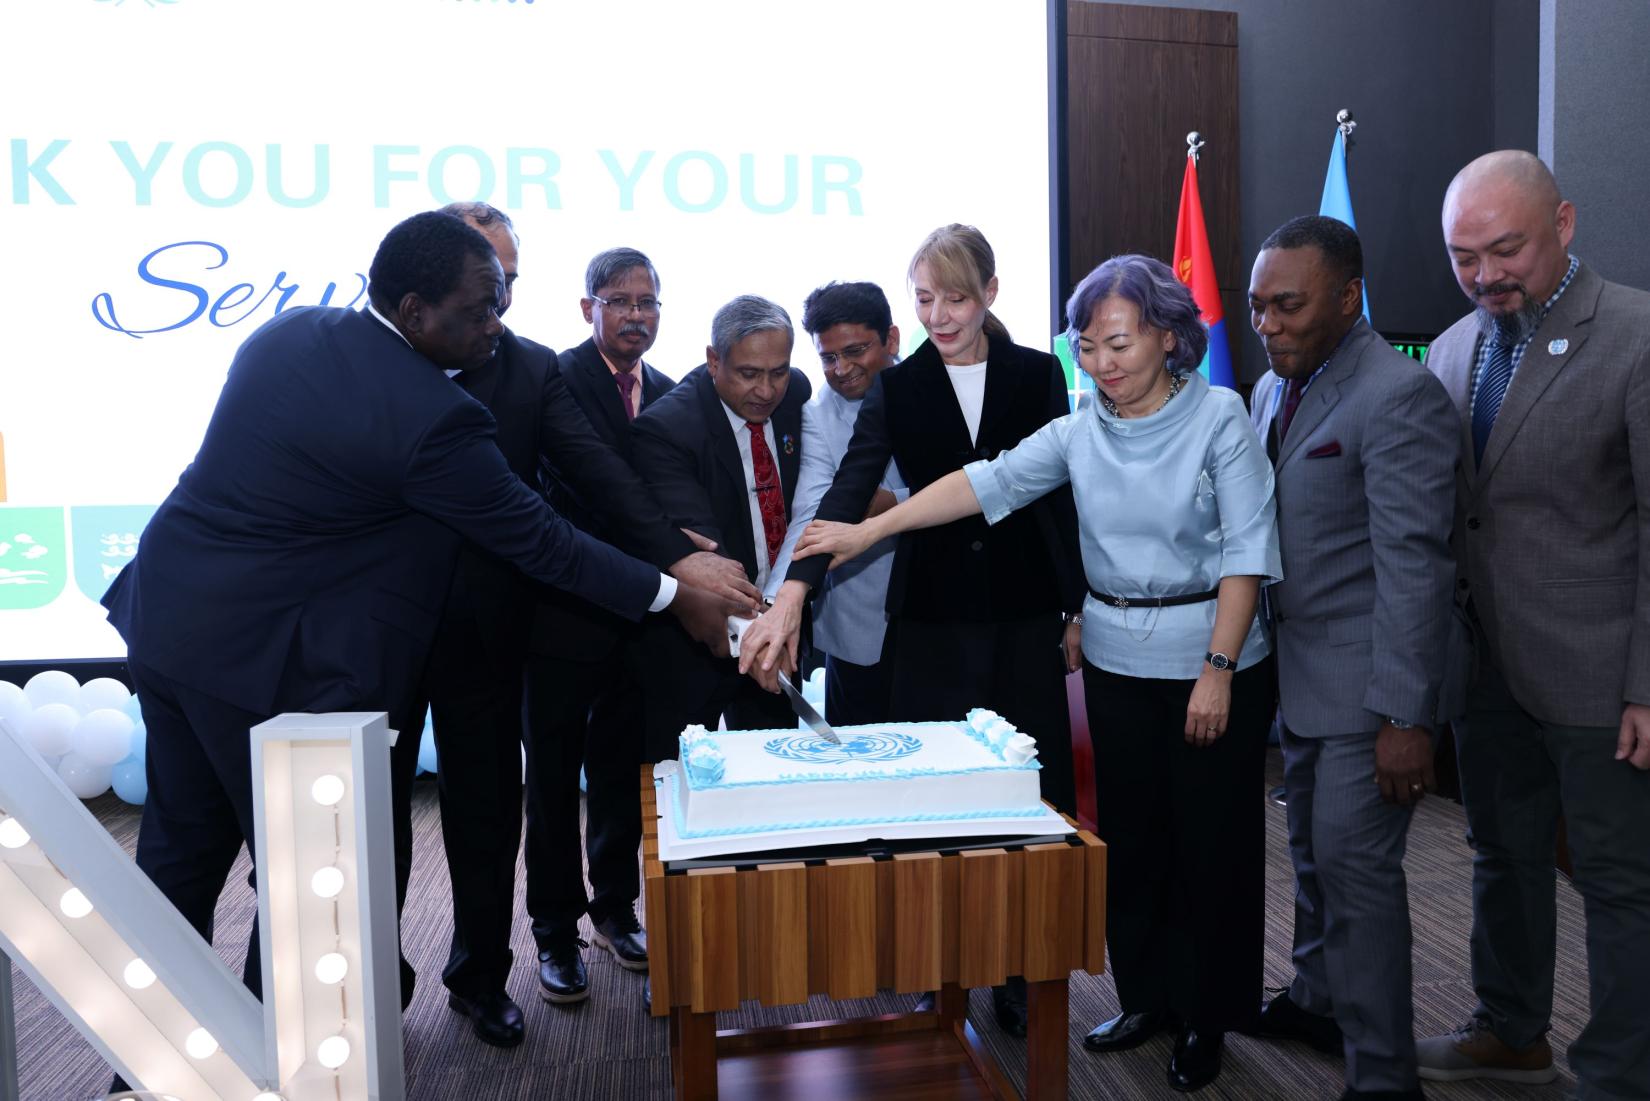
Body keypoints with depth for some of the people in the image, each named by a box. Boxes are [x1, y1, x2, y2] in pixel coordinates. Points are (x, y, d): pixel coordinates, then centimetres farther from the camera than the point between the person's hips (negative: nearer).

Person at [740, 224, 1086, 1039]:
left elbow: (1063, 493, 5)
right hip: (932, 619, 0)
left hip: (1024, 613, 0)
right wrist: (791, 596, -25)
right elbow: (849, 493, -12)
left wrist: (1078, 608, 4)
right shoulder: (896, 389, 0)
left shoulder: (1038, 376, 2)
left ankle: (1019, 973, 22)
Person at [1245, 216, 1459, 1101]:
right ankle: (1317, 1001, 38)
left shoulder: (1398, 396, -17)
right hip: (1299, 671, 8)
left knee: (1355, 867, -3)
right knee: (1313, 853, 20)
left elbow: (1412, 565, -20)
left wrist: (1405, 718, -20)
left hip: (1366, 682, -8)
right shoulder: (1274, 388, 9)